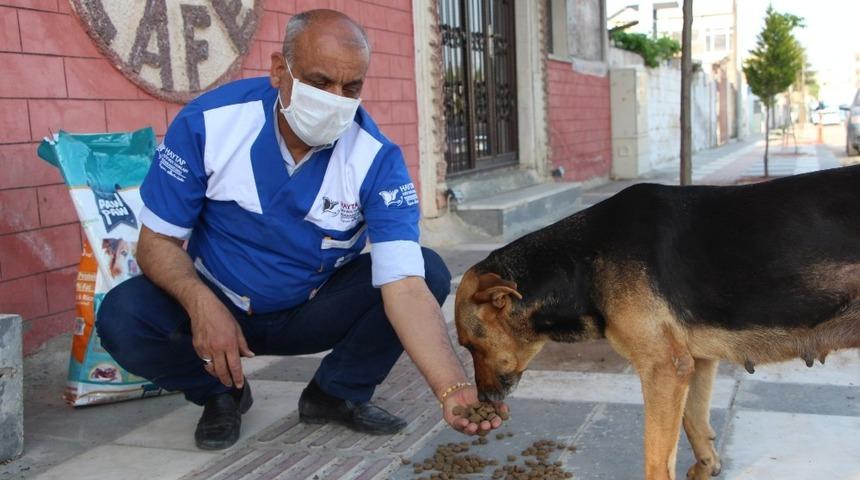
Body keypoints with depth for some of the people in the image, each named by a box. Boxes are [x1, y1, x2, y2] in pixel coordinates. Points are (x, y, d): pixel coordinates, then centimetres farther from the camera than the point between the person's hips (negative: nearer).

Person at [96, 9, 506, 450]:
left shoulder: (377, 158, -22)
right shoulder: (207, 122, -21)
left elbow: (406, 285, -32)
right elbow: (157, 241, -13)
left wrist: (453, 389, -48)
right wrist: (201, 304, -35)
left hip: (315, 312, 0)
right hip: (217, 304, 0)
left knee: (431, 272, -20)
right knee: (122, 318, -28)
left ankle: (336, 393, 2)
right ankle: (222, 394, 4)